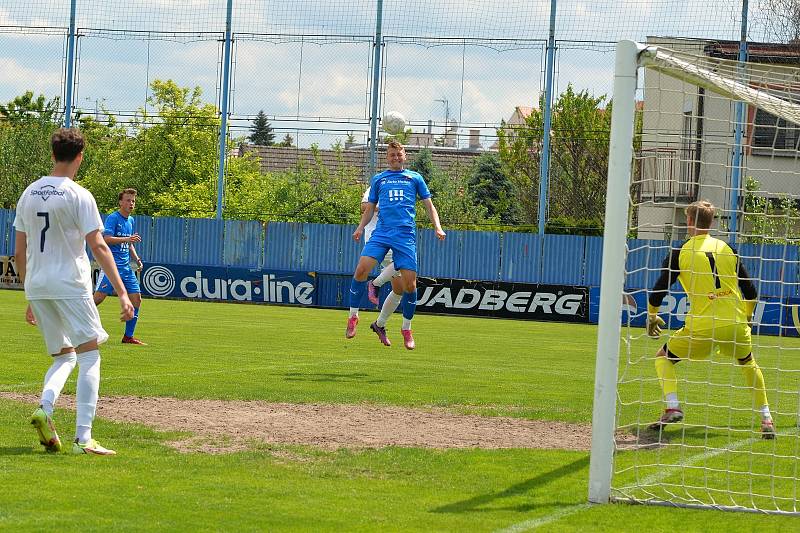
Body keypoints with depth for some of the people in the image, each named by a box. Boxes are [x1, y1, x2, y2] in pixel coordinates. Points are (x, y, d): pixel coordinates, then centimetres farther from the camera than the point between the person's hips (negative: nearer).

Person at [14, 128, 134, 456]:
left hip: (36, 286, 6)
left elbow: (20, 253, 13)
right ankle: (83, 438, -10)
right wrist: (122, 294, -15)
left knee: (63, 356, 17)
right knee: (89, 356, 0)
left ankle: (45, 409, -10)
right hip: (70, 285, -6)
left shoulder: (29, 194, 10)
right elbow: (98, 247, -15)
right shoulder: (78, 195, -8)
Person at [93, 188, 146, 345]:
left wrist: (137, 259, 16)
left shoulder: (130, 220, 18)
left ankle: (128, 336, 8)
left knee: (136, 298, 1)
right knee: (99, 297, -14)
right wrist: (128, 239, -24)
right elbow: (107, 239, -19)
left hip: (126, 267, 8)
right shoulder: (113, 218, -7)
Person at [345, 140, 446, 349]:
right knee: (361, 269, -19)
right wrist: (360, 228, 4)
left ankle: (406, 328, 13)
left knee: (409, 283, -6)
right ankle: (353, 316, -4)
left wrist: (437, 227, 2)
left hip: (406, 235, -1)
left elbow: (429, 206, 17)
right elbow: (370, 208, 22)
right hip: (381, 232, 1)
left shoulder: (414, 178, 15)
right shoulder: (378, 179, 19)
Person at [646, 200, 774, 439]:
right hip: (736, 325, 3)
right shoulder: (727, 249, 12)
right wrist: (746, 318, 33)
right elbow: (751, 292, 16)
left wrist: (652, 318, 22)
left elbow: (656, 294, 3)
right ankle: (766, 418, 21)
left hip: (701, 328, -3)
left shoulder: (679, 253, 2)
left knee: (663, 358, 18)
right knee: (748, 363, 31)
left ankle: (672, 407, -3)